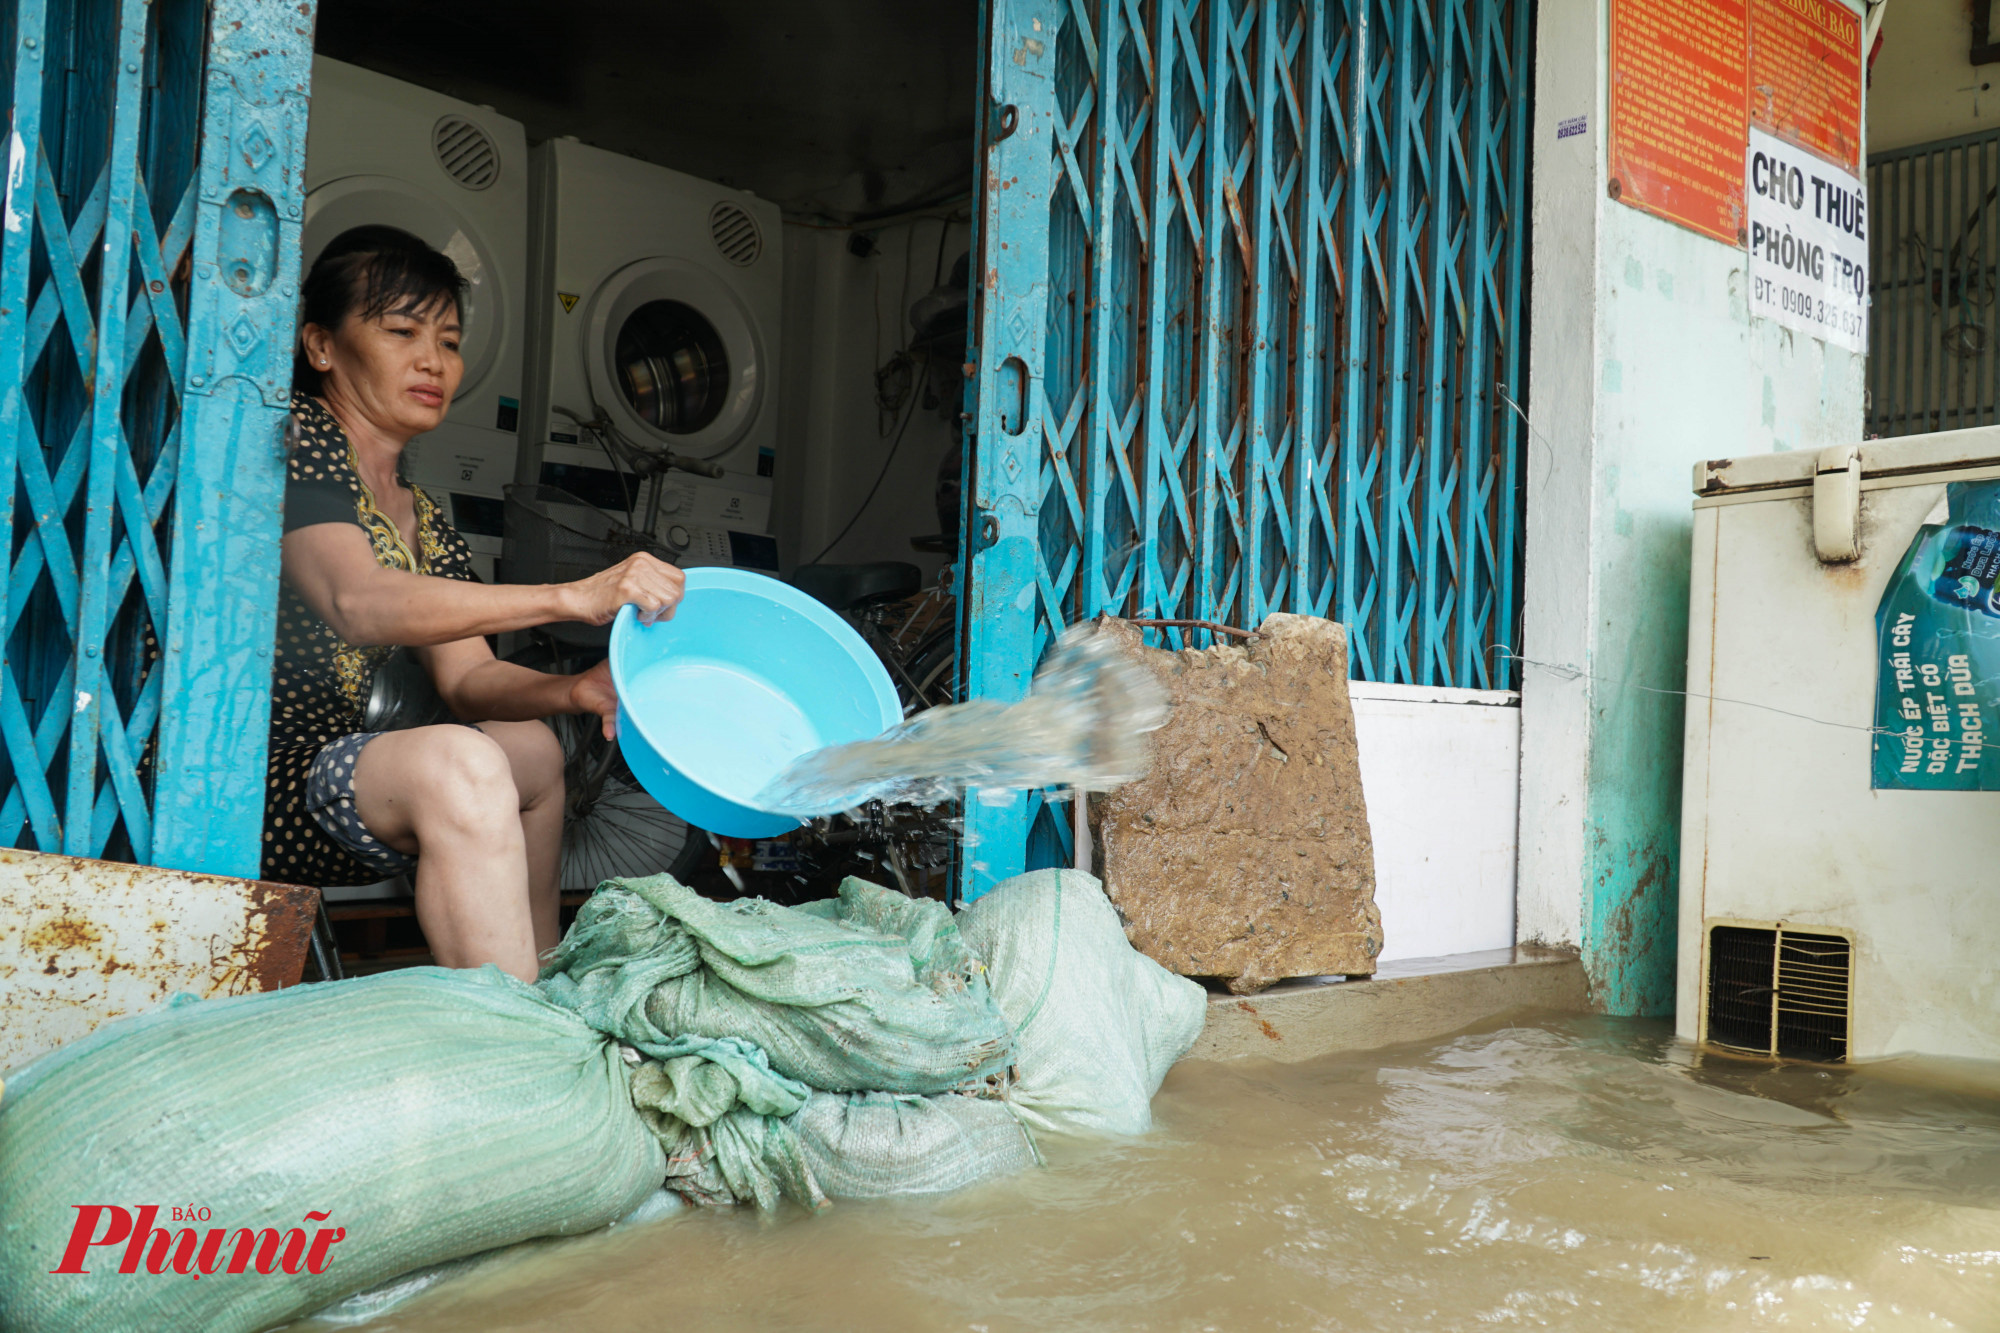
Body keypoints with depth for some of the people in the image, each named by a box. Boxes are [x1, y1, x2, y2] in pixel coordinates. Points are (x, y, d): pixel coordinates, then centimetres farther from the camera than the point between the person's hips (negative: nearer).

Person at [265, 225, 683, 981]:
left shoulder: (424, 526, 17)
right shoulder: (293, 432, -8)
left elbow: (467, 677, 7)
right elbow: (359, 602, -25)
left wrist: (578, 690, -15)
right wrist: (574, 597, -34)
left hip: (318, 765, 9)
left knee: (532, 746, 20)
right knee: (459, 765, -30)